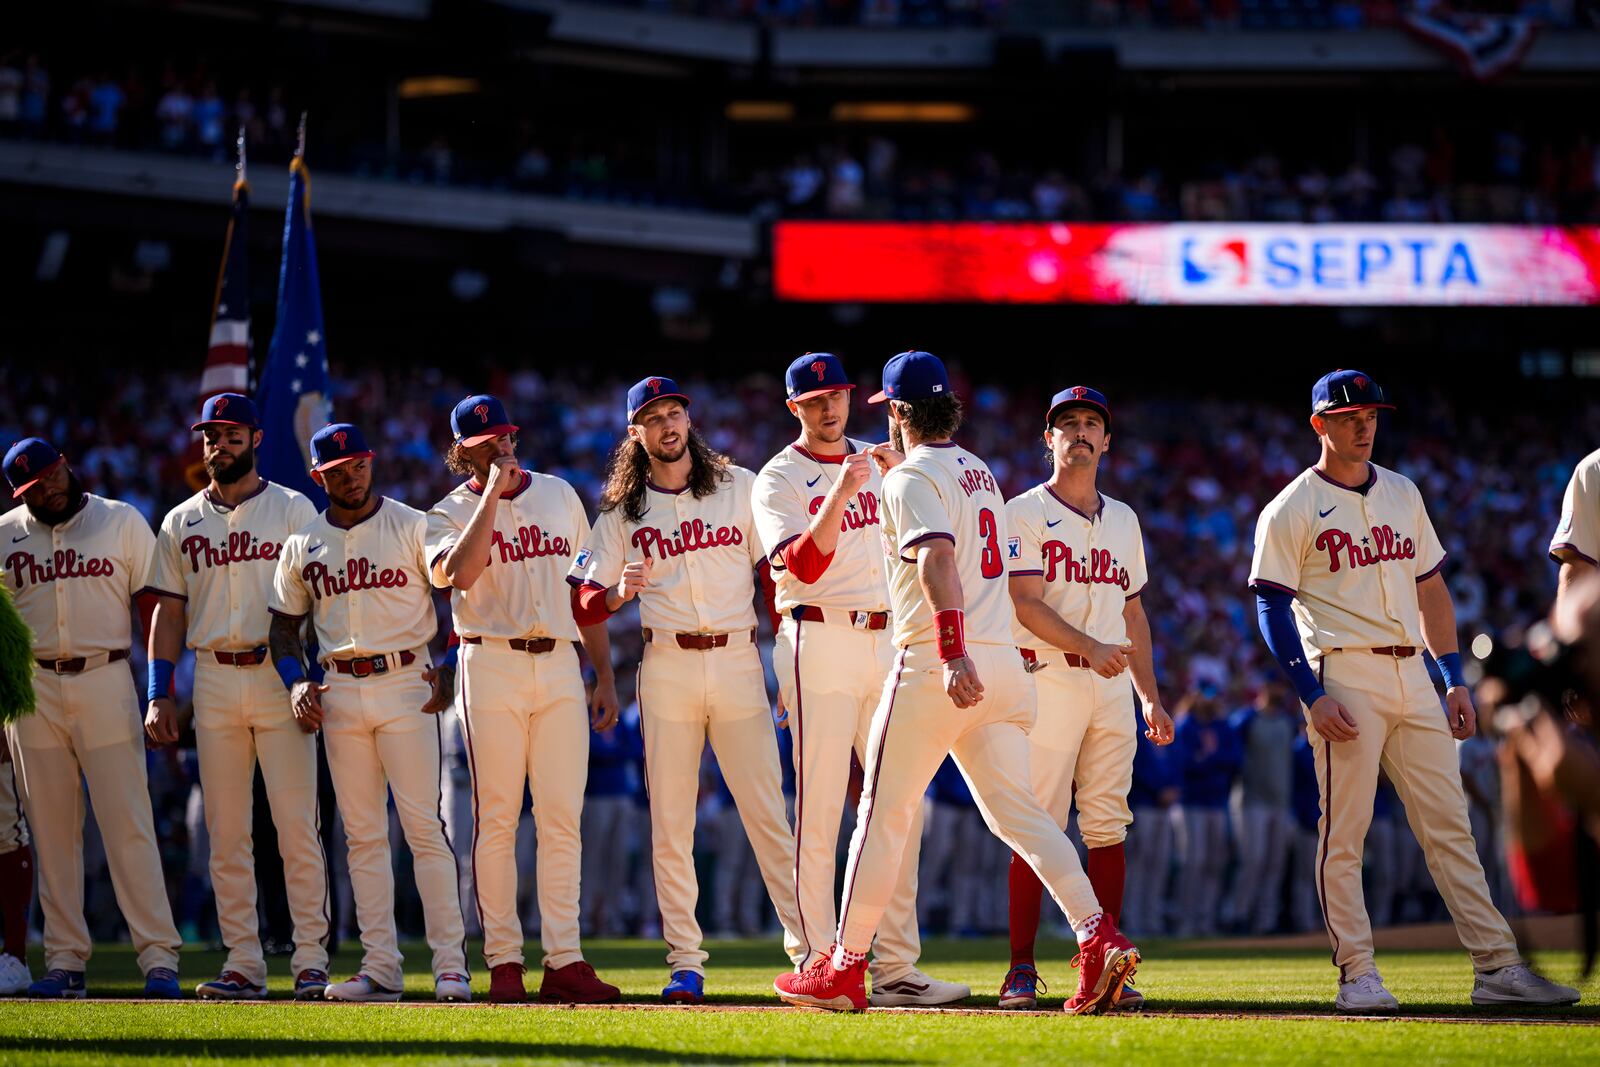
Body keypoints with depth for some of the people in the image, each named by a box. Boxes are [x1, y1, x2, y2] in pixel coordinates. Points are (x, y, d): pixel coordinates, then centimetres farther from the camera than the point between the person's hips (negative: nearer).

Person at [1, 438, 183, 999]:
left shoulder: (122, 522, 4)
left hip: (105, 683, -2)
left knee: (129, 826, -8)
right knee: (51, 831, 3)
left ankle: (159, 958, -10)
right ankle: (64, 963, 7)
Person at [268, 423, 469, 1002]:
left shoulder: (412, 526, 1)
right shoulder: (303, 544, 12)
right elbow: (285, 625, 19)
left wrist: (450, 670, -14)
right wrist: (296, 682, 1)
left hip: (405, 684, -4)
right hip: (339, 693, 4)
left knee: (424, 826, -9)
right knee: (363, 835, 4)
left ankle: (451, 965, -9)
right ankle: (381, 968, 7)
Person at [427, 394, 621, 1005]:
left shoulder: (560, 496, 15)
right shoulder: (452, 513, 4)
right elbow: (457, 574, -19)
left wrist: (605, 676, 12)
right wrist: (493, 495, -14)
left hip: (561, 665, 3)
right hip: (491, 667, -3)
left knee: (562, 819, -2)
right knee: (496, 819, -3)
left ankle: (564, 961, -2)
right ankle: (502, 960, 2)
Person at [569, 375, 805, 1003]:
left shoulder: (740, 487, 7)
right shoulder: (621, 509, 8)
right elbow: (585, 600, 6)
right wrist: (620, 593, -17)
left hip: (737, 661, -1)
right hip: (666, 664, 1)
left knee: (768, 811, -5)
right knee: (669, 821, 0)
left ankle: (806, 946, -4)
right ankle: (685, 962, 4)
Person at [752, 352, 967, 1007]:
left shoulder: (876, 464, 17)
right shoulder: (779, 479, -1)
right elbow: (801, 565, -18)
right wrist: (839, 496, -28)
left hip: (886, 643, 6)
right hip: (819, 645, -6)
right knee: (819, 811, -7)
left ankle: (895, 968, 4)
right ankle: (820, 965, -5)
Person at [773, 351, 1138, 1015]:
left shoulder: (913, 477, -8)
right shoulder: (979, 472, 19)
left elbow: (937, 560, -24)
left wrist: (953, 654, -34)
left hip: (934, 662, -8)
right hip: (1002, 660, 8)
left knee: (882, 814, 1)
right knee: (1015, 811, 4)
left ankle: (845, 971, 5)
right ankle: (1100, 940, -14)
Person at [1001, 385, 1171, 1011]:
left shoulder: (1123, 520, 19)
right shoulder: (1024, 513, 0)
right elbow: (1025, 604, -11)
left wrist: (1152, 699, 16)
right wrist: (1090, 648, -24)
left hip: (1111, 684, 5)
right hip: (1048, 677, -5)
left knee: (1107, 826, 2)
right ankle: (1021, 970, -6)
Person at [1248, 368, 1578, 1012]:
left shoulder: (1402, 494, 17)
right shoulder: (1291, 511, -1)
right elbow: (1273, 610, -5)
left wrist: (1455, 679, 13)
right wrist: (1312, 696, -15)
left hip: (1412, 676, 6)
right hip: (1346, 678, -6)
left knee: (1450, 825, 3)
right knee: (1344, 832, -6)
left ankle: (1497, 968, 2)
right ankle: (1357, 975, -1)